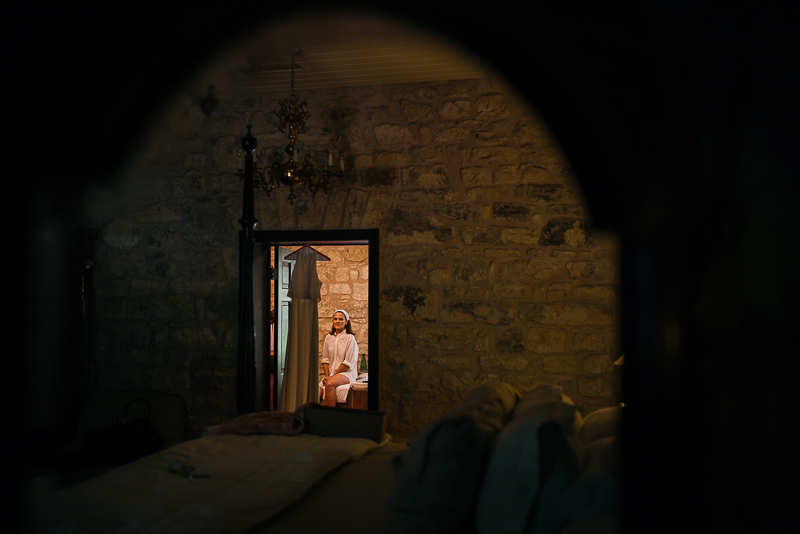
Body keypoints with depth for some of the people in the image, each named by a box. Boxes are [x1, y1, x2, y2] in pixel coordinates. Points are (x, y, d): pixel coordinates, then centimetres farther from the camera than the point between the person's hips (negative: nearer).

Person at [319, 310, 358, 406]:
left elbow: (348, 363, -9)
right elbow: (325, 360, 12)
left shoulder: (350, 339, -5)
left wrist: (333, 376, -11)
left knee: (329, 384, -36)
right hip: (330, 374, 5)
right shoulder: (328, 338, 11)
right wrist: (327, 376, -3)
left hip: (347, 373, -5)